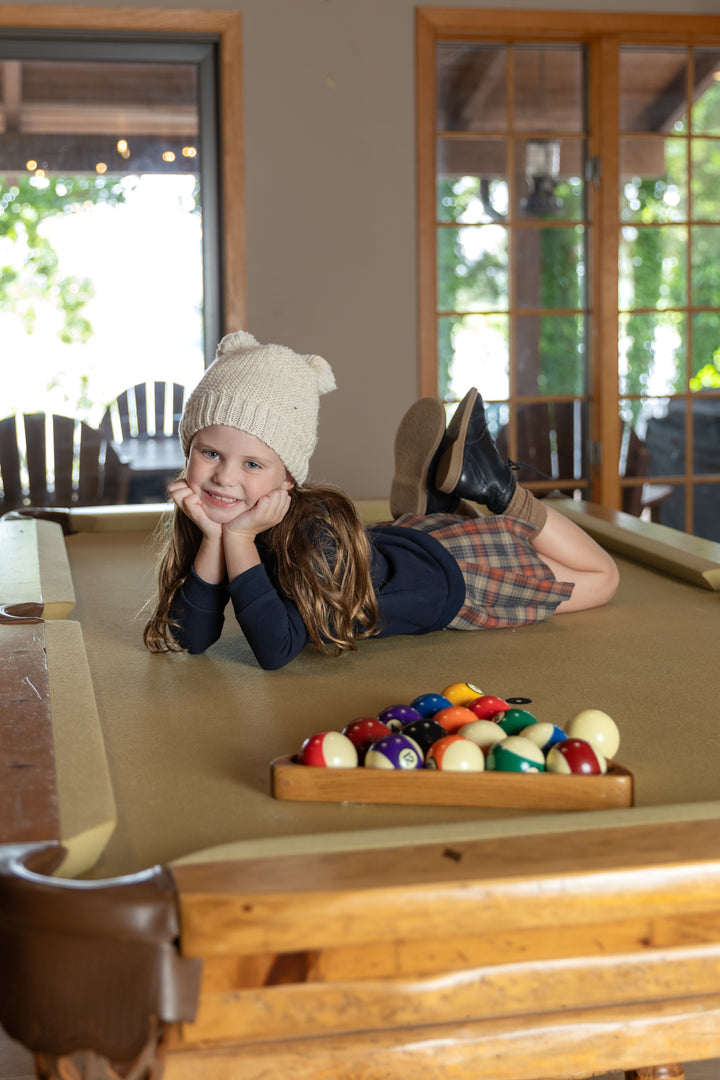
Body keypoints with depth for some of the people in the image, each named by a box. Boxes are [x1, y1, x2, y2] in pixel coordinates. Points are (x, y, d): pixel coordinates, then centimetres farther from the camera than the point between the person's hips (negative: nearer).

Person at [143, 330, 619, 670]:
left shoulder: (315, 530, -42)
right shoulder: (214, 513, -25)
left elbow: (277, 650, -48)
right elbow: (192, 638, -28)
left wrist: (240, 539, -50)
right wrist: (212, 537, -40)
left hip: (454, 576, -5)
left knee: (601, 577, 16)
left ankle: (490, 484, 16)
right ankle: (434, 498, 28)